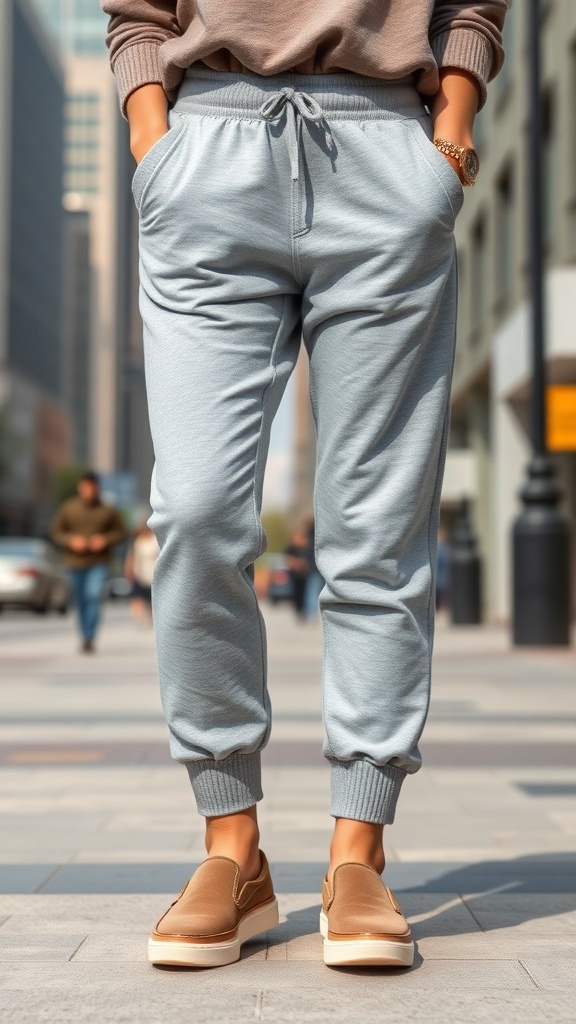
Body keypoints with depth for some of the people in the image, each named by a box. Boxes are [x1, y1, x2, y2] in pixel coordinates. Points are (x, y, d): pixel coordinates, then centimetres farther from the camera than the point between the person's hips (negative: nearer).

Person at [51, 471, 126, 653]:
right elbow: (56, 532, 3)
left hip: (98, 562, -2)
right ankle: (84, 637, 26)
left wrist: (105, 540, -14)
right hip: (76, 562, 2)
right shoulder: (68, 508, -1)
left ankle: (89, 638, -19)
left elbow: (120, 532, 4)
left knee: (93, 595, -20)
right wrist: (71, 540, -15)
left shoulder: (107, 511, -2)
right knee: (81, 602, 10)